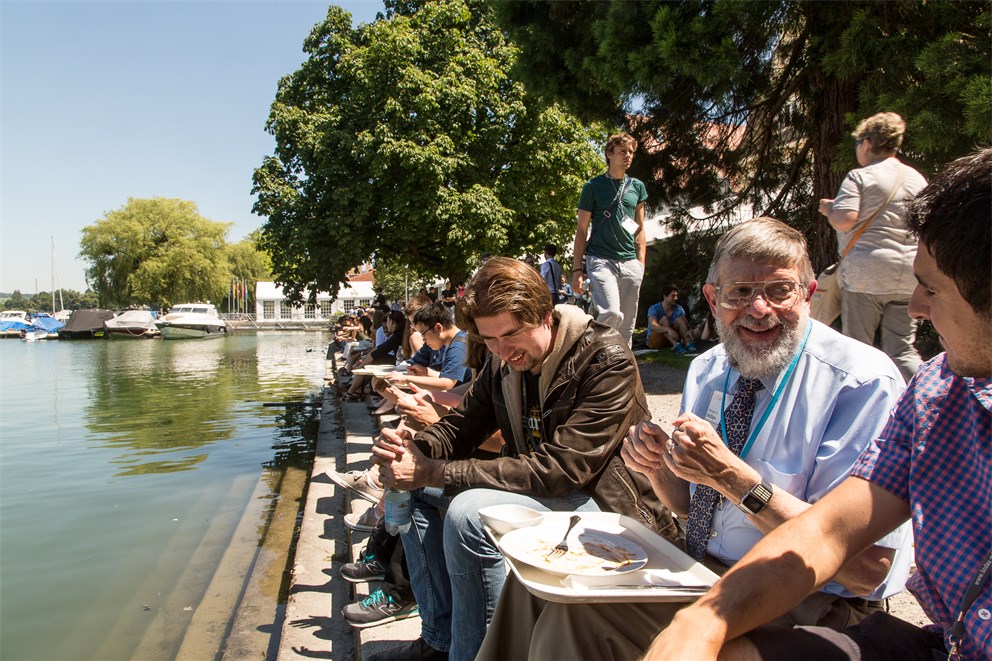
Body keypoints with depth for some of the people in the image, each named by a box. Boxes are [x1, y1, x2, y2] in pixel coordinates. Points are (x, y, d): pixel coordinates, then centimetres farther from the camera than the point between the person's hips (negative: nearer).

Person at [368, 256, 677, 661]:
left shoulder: (608, 361, -22)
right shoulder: (504, 364, 1)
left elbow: (560, 469, -29)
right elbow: (461, 425, 10)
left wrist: (436, 472, -30)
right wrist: (410, 448, -15)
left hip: (606, 503, -8)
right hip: (539, 488, 9)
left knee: (469, 512, -29)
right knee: (414, 488, 6)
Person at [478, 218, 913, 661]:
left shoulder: (864, 382, -17)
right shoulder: (706, 370, 3)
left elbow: (868, 566, -22)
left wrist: (731, 474, -30)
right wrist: (656, 466, -11)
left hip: (800, 602, -6)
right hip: (698, 568, 6)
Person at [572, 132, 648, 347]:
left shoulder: (637, 187, 15)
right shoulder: (593, 186, 3)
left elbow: (640, 230, 19)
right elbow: (581, 230, 2)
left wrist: (641, 264, 10)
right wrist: (577, 269, -4)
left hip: (630, 263, 5)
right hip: (601, 260, -4)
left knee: (627, 326, 5)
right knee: (612, 314, -23)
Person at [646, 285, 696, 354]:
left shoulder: (679, 309, -1)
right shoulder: (654, 308, -15)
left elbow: (685, 322, -16)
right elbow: (652, 326, -33)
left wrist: (689, 330, -40)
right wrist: (668, 329, -50)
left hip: (671, 340, 4)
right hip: (654, 341, -4)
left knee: (680, 319, -16)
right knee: (664, 319, -27)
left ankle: (687, 343, -37)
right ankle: (676, 345, -46)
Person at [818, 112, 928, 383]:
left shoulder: (860, 177, -6)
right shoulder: (917, 178, 13)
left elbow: (844, 220, -18)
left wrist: (828, 208, 3)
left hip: (866, 271, -5)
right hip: (909, 272, 6)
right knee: (903, 349, 8)